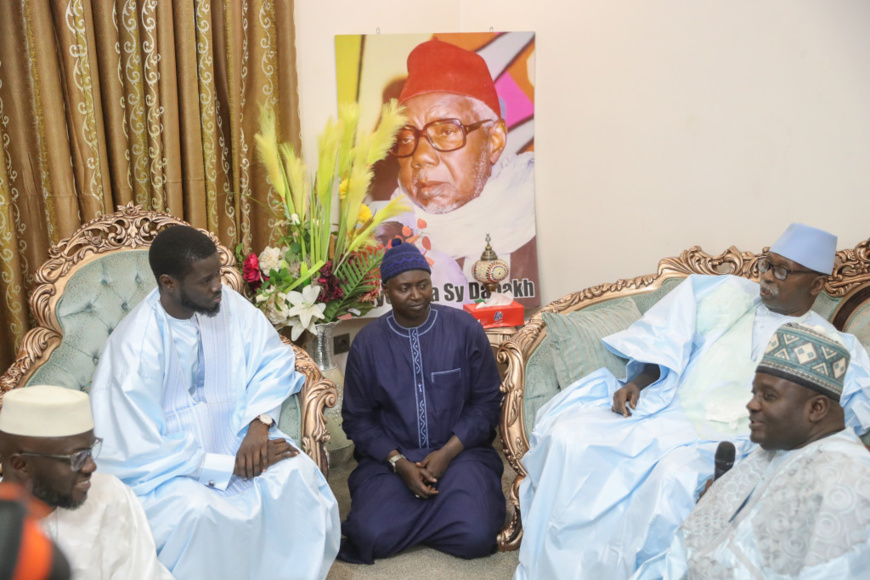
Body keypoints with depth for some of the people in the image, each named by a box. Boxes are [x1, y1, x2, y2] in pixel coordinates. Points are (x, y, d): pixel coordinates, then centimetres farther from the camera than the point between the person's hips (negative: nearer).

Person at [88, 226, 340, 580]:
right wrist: (228, 466, -24)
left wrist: (259, 422, -19)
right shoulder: (135, 348, -25)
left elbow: (274, 358, -2)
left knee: (296, 472, -21)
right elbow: (144, 454, -22)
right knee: (197, 511, -34)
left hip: (229, 441, 4)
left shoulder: (227, 304, -10)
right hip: (163, 466, -4)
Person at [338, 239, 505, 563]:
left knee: (475, 536, -25)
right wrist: (398, 462, -13)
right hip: (391, 458, 1)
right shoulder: (366, 343, 0)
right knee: (372, 537, -24)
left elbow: (486, 401, -1)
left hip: (460, 452, 0)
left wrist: (447, 453, -12)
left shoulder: (465, 329, -3)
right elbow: (357, 418, 2)